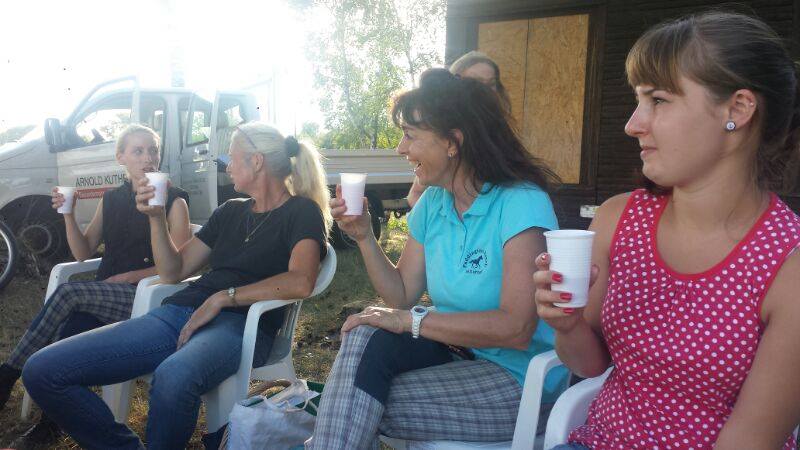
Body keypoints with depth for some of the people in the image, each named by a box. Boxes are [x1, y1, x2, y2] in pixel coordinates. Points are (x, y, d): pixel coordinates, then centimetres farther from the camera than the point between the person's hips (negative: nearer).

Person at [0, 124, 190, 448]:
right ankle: (52, 422, -16)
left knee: (69, 291, -27)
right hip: (103, 295, 5)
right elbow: (83, 254, 16)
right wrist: (68, 215, 1)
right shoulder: (111, 199, 18)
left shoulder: (174, 200, 0)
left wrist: (127, 277, -13)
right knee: (68, 330, -27)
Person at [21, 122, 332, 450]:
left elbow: (301, 282, -15)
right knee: (40, 371, -8)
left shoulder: (302, 211, 4)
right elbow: (173, 272, 22)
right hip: (180, 312, 7)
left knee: (172, 378, -43)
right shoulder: (230, 211, 24)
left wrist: (224, 296, -16)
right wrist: (156, 217, 9)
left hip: (239, 323, -7)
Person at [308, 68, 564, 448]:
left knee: (354, 407, -20)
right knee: (366, 338, -22)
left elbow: (516, 328, -27)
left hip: (516, 378, -6)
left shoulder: (521, 203, -18)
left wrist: (412, 320, -23)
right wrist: (364, 237, -4)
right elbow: (402, 295, 9)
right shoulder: (432, 203, 5)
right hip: (453, 351, 6)